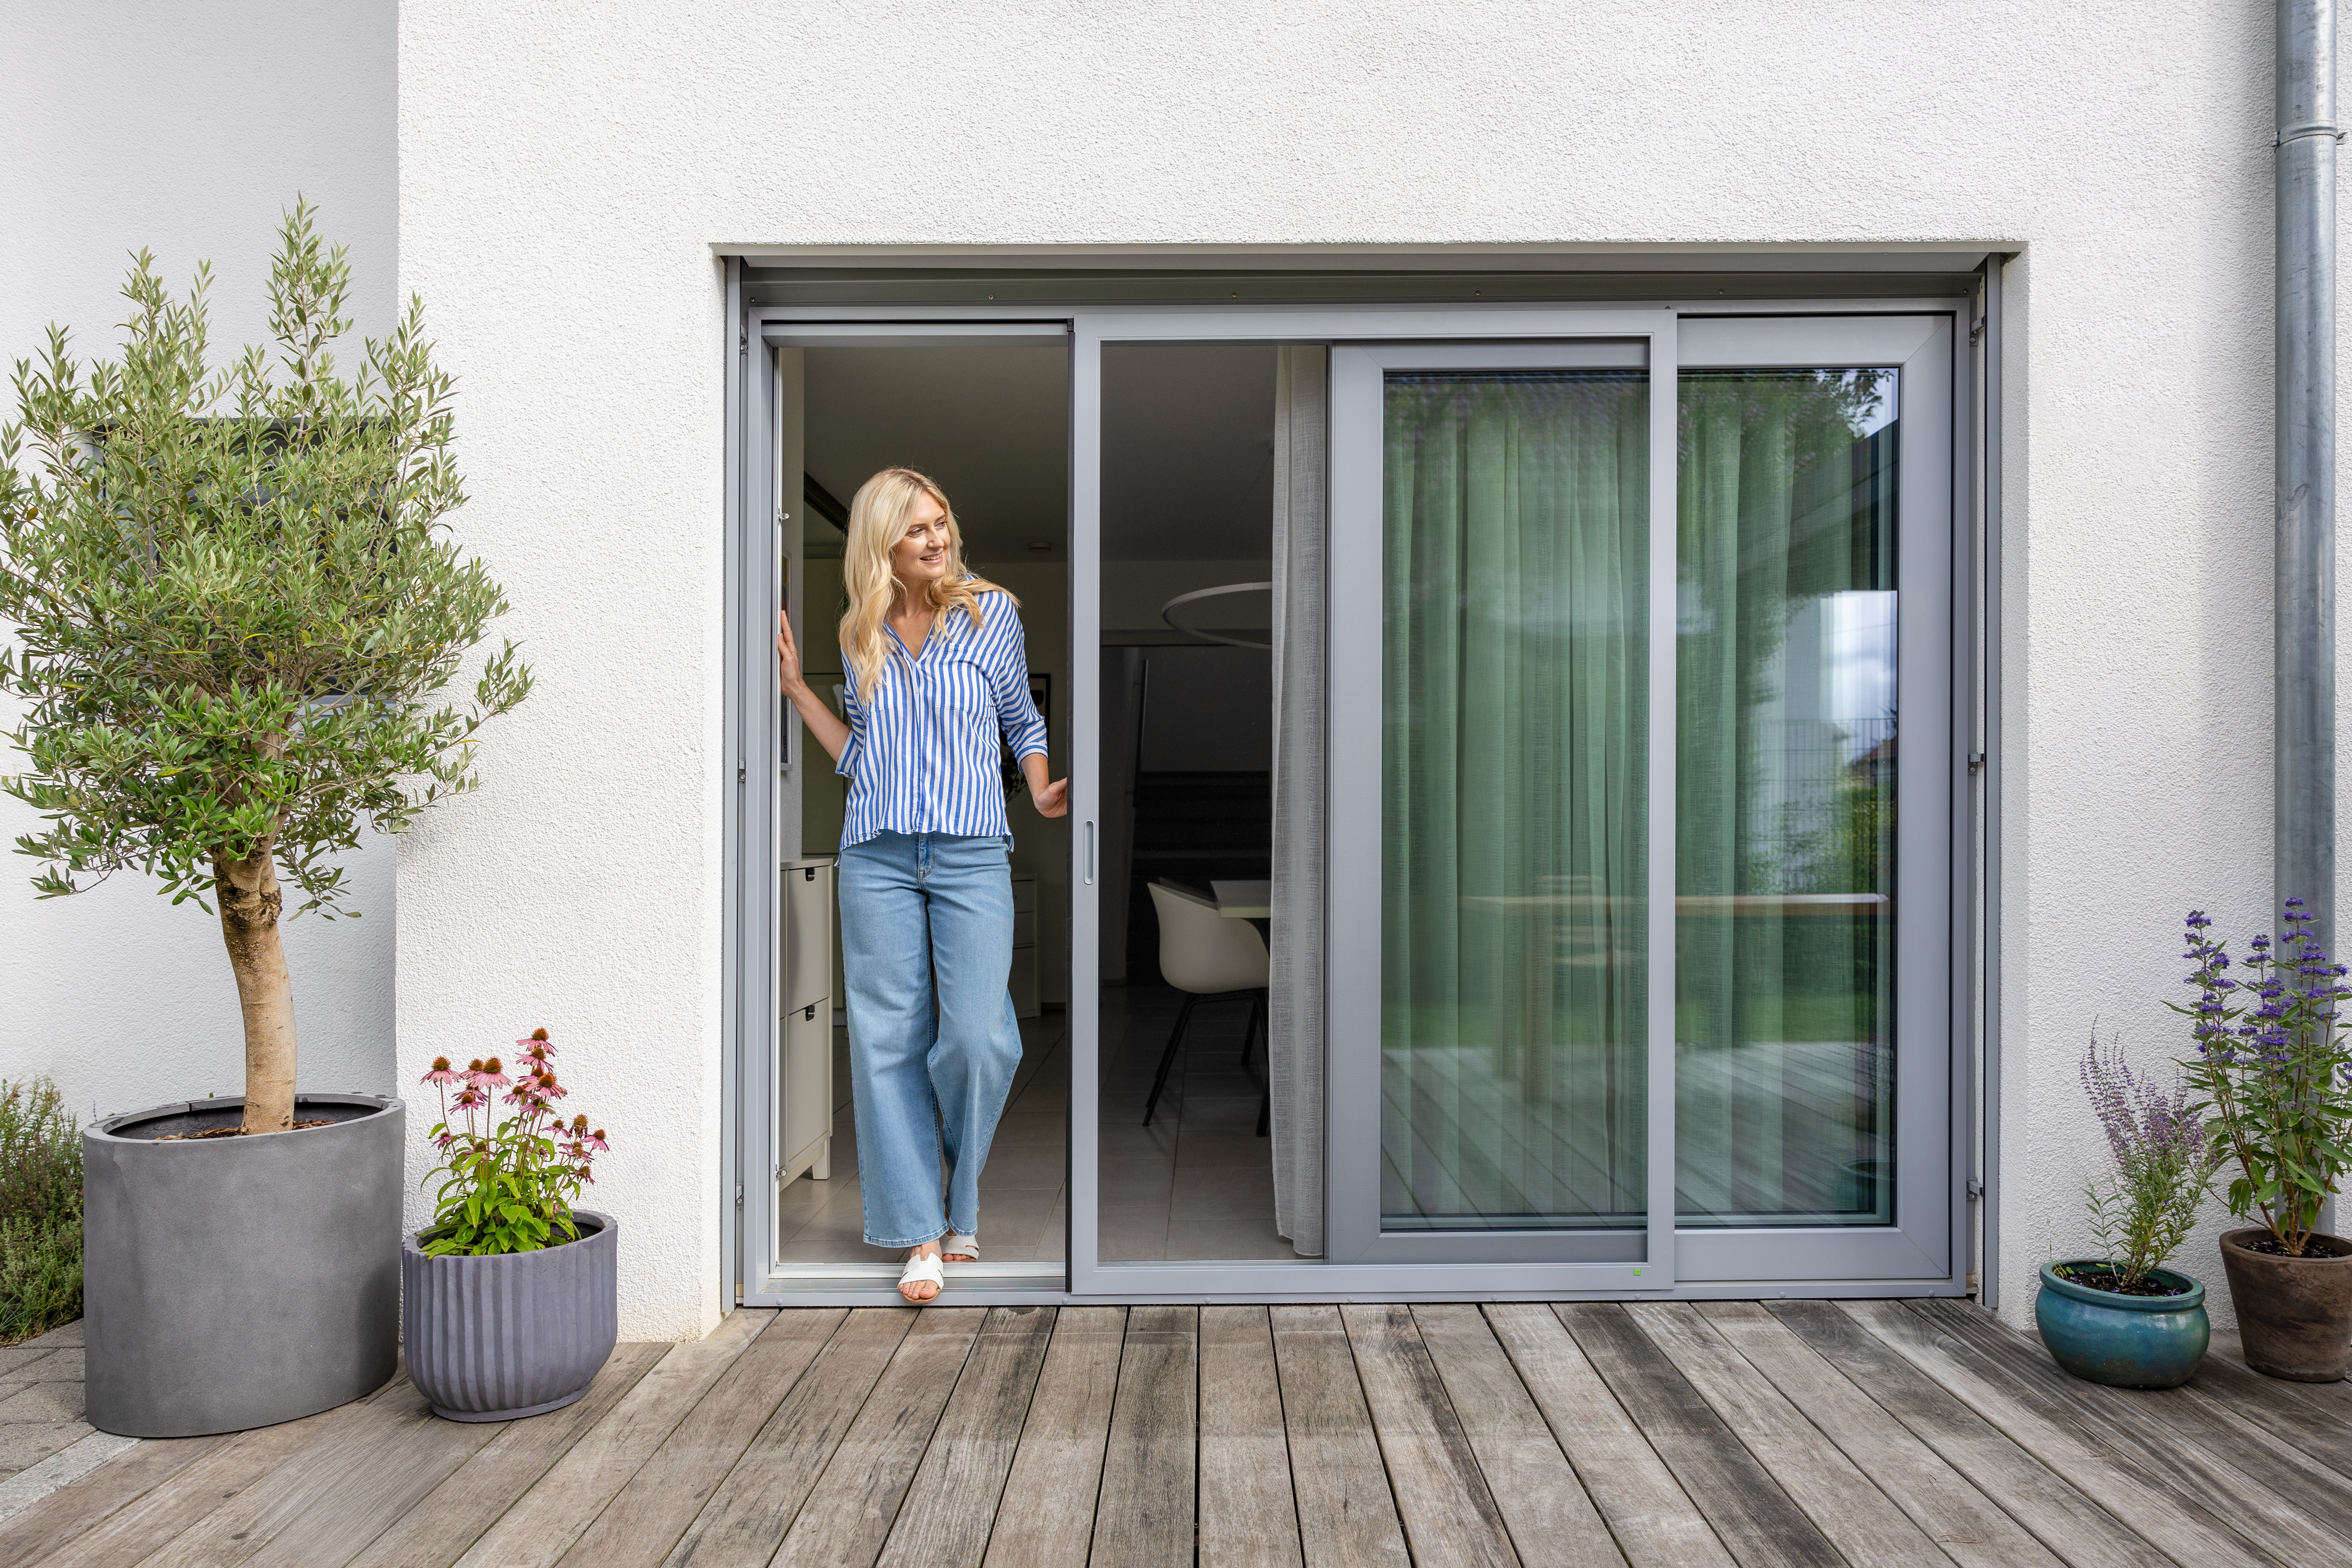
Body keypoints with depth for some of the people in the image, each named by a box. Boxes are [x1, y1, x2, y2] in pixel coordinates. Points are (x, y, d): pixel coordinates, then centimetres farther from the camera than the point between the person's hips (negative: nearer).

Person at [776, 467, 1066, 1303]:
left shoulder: (991, 614, 5)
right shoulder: (862, 637, 12)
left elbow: (1023, 721, 15)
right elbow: (858, 755, 17)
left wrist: (1041, 791, 0)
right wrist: (796, 689, 11)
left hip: (971, 856, -2)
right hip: (877, 857, 2)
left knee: (979, 1035, -10)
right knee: (889, 1039, 1)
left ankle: (960, 1203, 18)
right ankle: (920, 1233, 11)